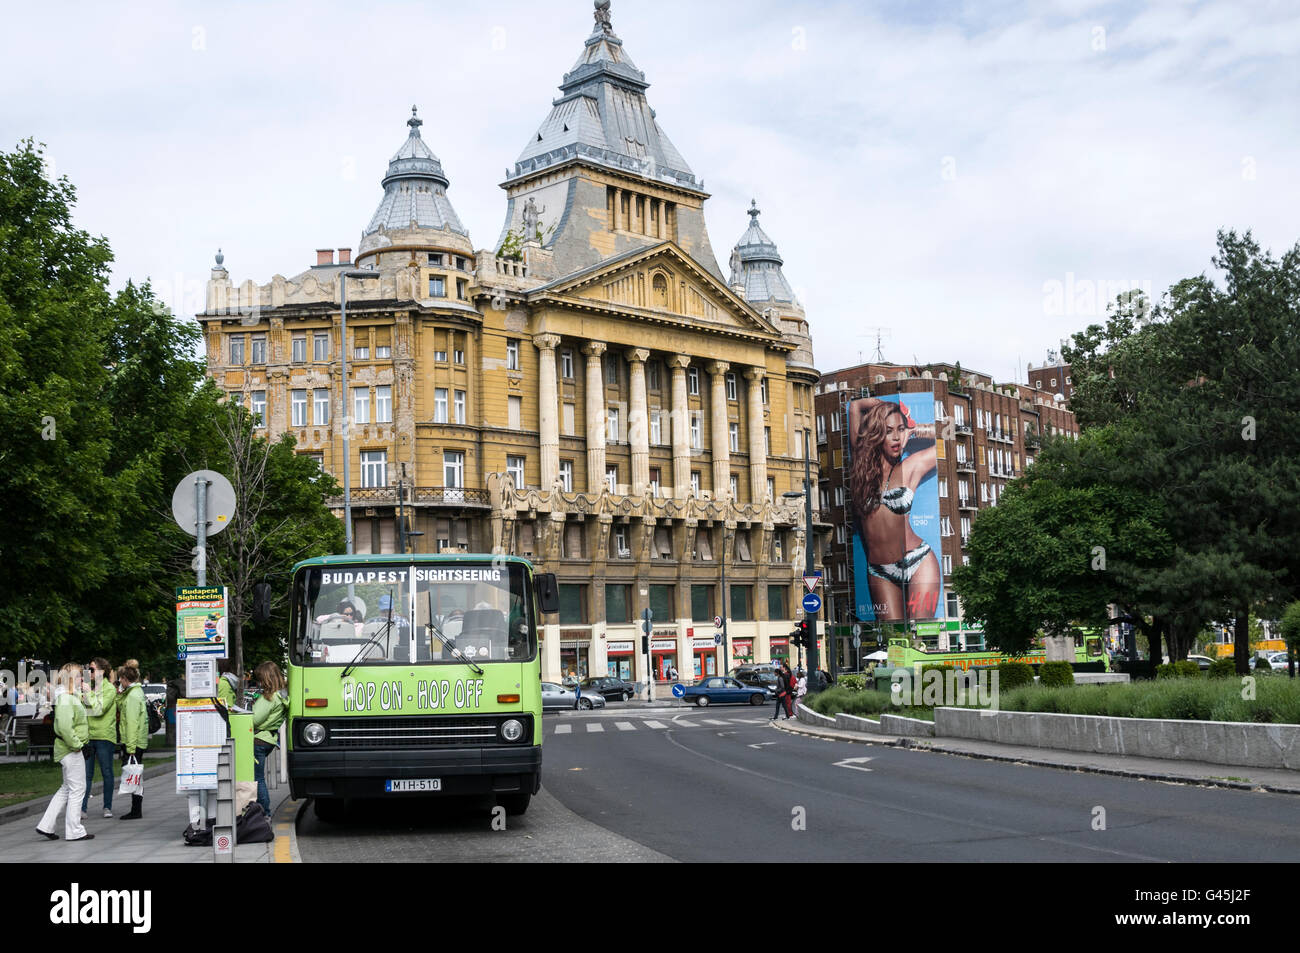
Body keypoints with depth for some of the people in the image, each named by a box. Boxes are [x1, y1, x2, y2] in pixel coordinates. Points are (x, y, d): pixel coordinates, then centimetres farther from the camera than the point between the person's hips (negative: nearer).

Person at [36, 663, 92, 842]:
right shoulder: (65, 698, -18)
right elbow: (65, 726, -28)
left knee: (67, 788, 17)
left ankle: (46, 826, 19)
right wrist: (76, 744, -21)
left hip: (71, 748, 10)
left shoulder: (72, 696, 14)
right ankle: (74, 831, 5)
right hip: (70, 750, -10)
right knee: (77, 788, -2)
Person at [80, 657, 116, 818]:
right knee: (86, 773, 2)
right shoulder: (90, 687, 15)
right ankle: (82, 808, 3)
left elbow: (99, 709, -16)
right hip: (88, 736, 6)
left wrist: (88, 693, -13)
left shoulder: (109, 689, -5)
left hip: (104, 737, -6)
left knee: (106, 773, 3)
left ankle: (107, 807, 11)